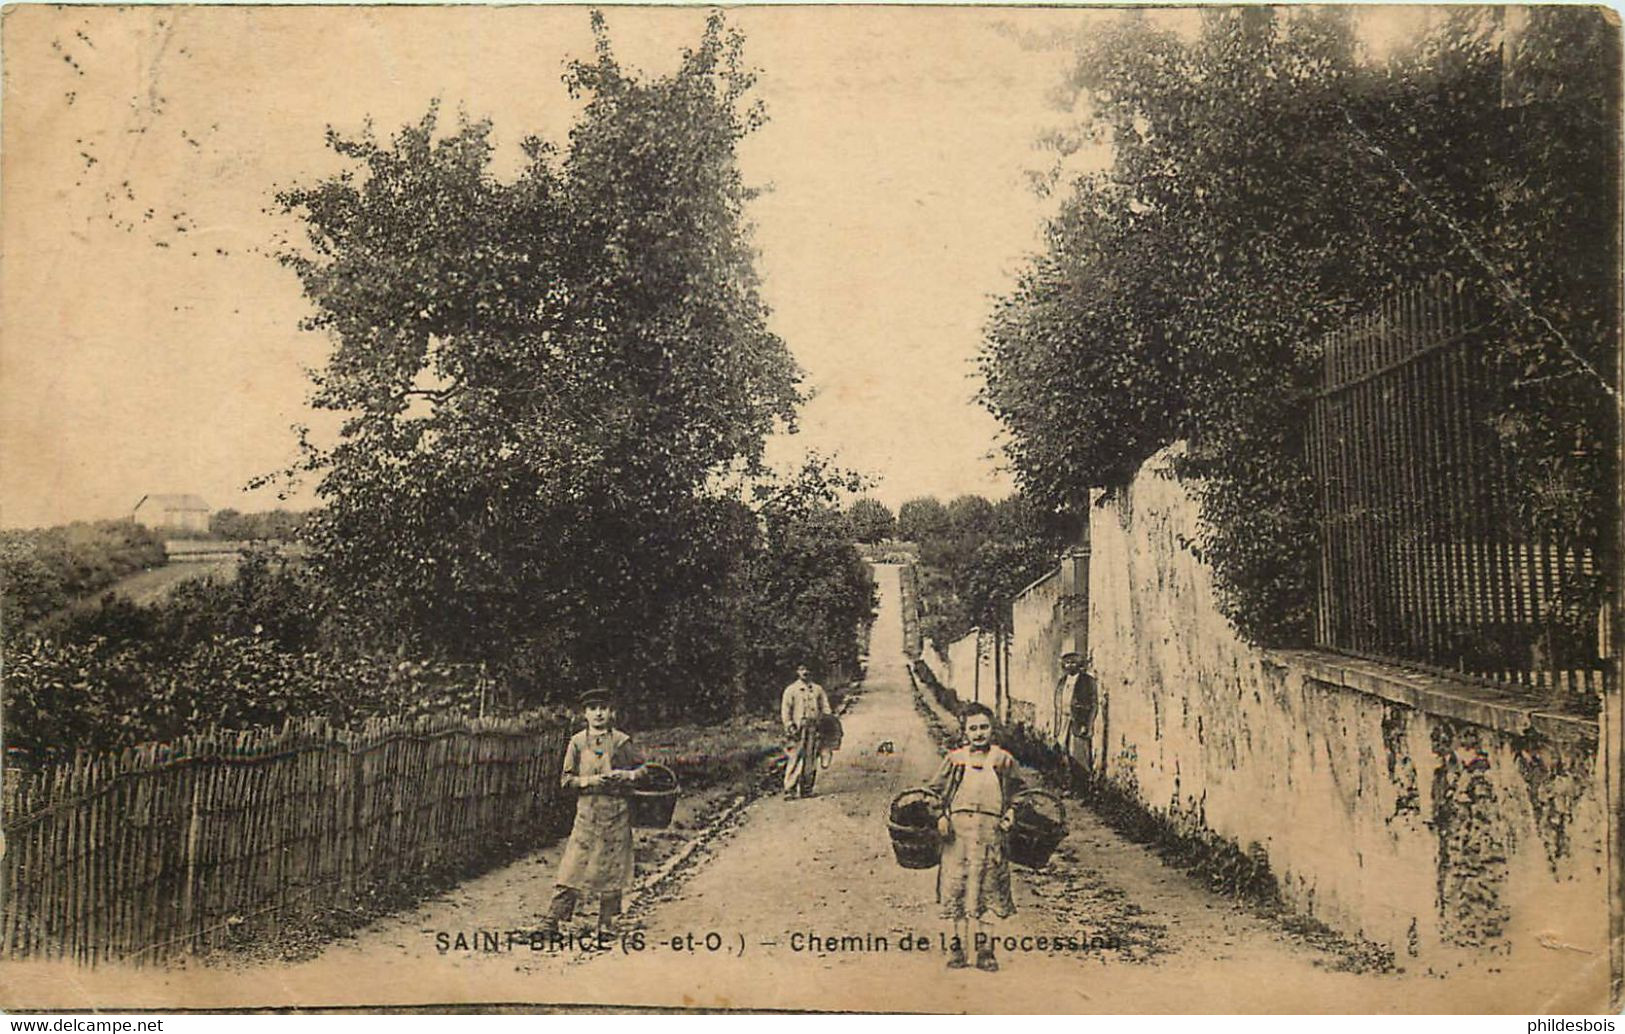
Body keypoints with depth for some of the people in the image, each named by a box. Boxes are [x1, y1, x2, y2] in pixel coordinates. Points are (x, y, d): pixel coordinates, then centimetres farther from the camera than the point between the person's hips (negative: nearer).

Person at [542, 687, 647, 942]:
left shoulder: (621, 741, 3)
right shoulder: (577, 742, 5)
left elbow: (643, 769, 9)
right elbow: (565, 779, 6)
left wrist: (627, 775, -10)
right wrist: (587, 781, -11)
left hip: (617, 812, 0)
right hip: (587, 812, 0)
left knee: (612, 870, 4)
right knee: (573, 866, -5)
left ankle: (606, 926, 14)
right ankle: (553, 921, -1)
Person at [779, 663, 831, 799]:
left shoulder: (818, 689, 17)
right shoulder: (791, 690, 6)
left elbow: (825, 707, 17)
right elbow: (785, 710, 1)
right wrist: (789, 726, -10)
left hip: (814, 729, 4)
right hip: (798, 729, -4)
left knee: (810, 760, 4)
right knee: (794, 759, -11)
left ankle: (806, 789, 11)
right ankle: (789, 790, -11)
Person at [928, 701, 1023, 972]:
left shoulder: (1003, 760, 10)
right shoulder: (955, 759, 9)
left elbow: (1014, 796, 17)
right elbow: (938, 793, 11)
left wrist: (1010, 816, 0)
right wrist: (941, 817, -3)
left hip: (990, 828, 0)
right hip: (958, 827, 0)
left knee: (987, 887, 1)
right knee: (957, 886, 0)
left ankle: (984, 948, 8)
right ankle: (958, 945, 7)